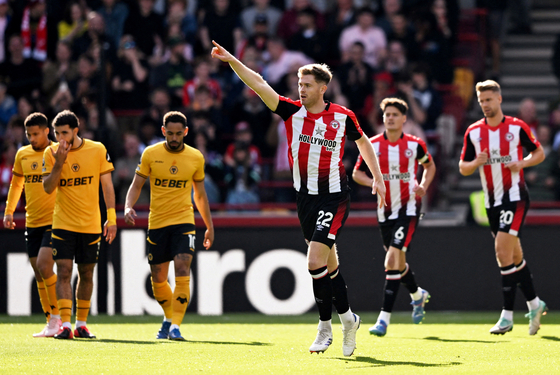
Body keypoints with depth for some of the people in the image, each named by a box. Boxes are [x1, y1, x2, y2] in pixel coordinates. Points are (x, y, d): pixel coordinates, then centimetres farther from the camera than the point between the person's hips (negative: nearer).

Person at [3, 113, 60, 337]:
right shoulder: (22, 154, 9)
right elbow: (16, 184, 22)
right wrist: (9, 211, 15)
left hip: (54, 221, -6)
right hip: (32, 223, 6)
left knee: (44, 266, -19)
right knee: (39, 274, 6)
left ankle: (57, 317, -7)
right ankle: (51, 324, 13)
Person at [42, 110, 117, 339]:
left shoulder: (97, 150, -3)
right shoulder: (51, 153, -2)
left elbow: (106, 185, 1)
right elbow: (48, 188, -7)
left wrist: (111, 217, -4)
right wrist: (59, 163, -21)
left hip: (91, 224, 1)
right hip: (63, 223, -1)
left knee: (86, 273, 7)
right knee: (64, 271, -11)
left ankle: (81, 324, 18)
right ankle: (65, 325, -14)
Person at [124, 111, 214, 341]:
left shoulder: (196, 158, 3)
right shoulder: (151, 154, 0)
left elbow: (200, 195, 14)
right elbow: (136, 185, 4)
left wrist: (209, 226, 17)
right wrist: (128, 207, -15)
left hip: (183, 221, -1)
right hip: (157, 223, 1)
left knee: (182, 270, -19)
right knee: (158, 279, 7)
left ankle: (175, 325, -17)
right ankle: (169, 317, 33)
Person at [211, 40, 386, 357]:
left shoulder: (343, 116, -4)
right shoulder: (293, 111, 0)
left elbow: (363, 141, 14)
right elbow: (258, 83, -9)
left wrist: (378, 178, 12)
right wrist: (231, 61, -20)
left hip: (334, 198, -4)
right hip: (306, 197, 4)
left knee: (316, 261, -15)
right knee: (329, 264, 12)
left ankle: (326, 326, -1)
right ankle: (347, 317, 27)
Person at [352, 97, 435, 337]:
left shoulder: (415, 144, -4)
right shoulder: (373, 145, -1)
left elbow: (430, 166, 13)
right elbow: (357, 173, 6)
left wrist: (424, 186, -5)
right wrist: (373, 182, -14)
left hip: (408, 207, -4)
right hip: (385, 209, 4)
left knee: (393, 259, -16)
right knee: (397, 261, 13)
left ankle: (384, 318, -17)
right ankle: (417, 295, 45)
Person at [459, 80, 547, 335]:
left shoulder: (517, 127, -4)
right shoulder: (473, 132, 5)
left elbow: (539, 153, 6)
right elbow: (463, 168, 8)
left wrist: (522, 163, -13)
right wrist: (477, 162, -13)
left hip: (515, 196, -5)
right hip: (492, 201, 5)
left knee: (503, 249, -17)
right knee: (513, 255, 10)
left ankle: (507, 316, -15)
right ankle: (534, 304, 26)